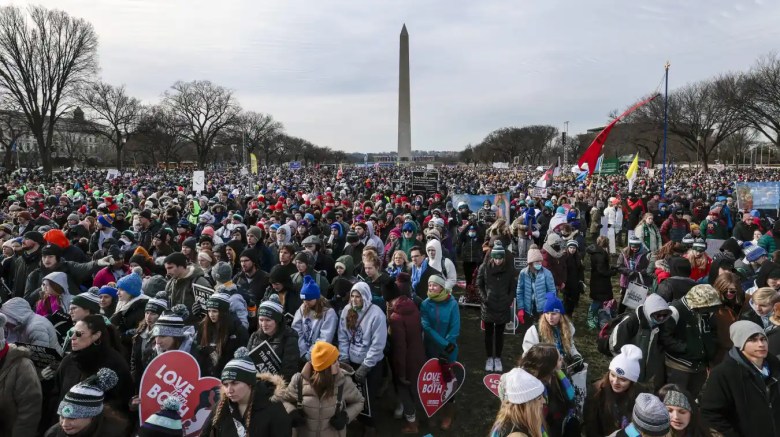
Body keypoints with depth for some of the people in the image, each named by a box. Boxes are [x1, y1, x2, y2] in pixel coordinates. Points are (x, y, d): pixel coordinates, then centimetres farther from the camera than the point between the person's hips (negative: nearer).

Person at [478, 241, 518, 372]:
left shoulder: (510, 269, -5)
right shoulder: (484, 267, -6)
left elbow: (513, 287, 4)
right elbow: (479, 285, 2)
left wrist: (509, 300, -6)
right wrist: (484, 297, -9)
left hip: (503, 307, 0)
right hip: (488, 306, 0)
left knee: (499, 333, 11)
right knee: (488, 333, 10)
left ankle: (498, 358, 23)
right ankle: (489, 358, 23)